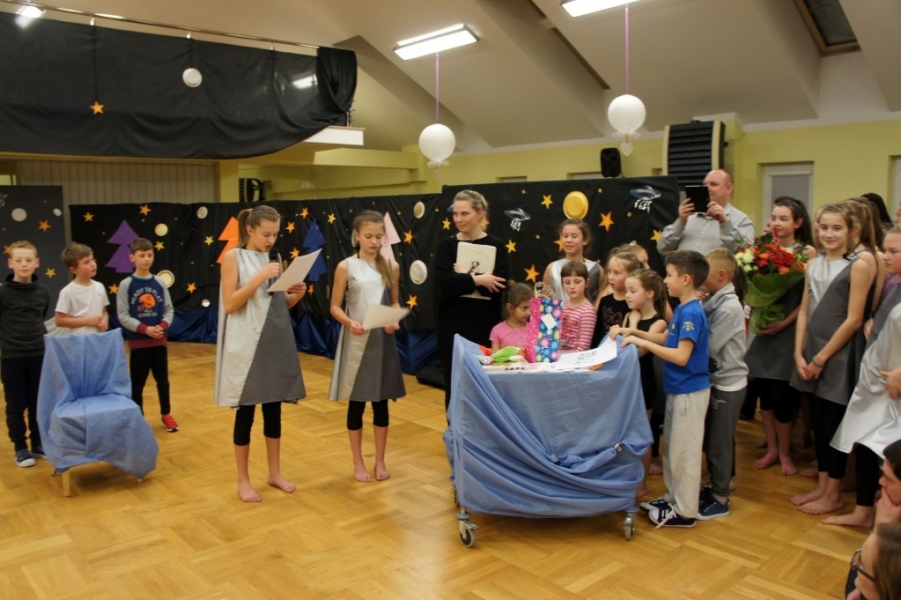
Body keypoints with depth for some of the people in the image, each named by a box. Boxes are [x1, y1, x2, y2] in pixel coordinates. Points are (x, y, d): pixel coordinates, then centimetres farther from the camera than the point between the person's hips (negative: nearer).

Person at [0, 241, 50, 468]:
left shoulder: (43, 292, 2)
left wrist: (38, 338, 11)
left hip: (39, 355, 3)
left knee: (39, 403, 10)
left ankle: (38, 443, 23)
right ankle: (20, 448, 18)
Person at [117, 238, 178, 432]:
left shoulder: (159, 283, 2)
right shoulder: (126, 285, -6)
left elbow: (169, 309, 4)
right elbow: (123, 315, -8)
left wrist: (163, 325, -14)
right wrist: (145, 329, -18)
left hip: (160, 341, 3)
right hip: (138, 342, -2)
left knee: (163, 380, 12)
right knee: (137, 383, 6)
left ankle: (166, 414, 27)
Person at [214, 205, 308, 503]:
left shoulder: (272, 259, 12)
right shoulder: (233, 256, -4)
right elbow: (230, 304, -12)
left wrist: (296, 295, -5)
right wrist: (260, 277, -20)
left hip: (276, 343, 6)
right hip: (247, 345, -5)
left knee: (274, 409, 12)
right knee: (246, 412, 4)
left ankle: (275, 472, 26)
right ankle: (243, 480, 17)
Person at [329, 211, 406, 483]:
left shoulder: (391, 266, 3)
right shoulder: (346, 267, -4)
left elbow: (395, 302, 10)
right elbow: (335, 307, -3)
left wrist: (395, 321, -11)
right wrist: (350, 322, -22)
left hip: (383, 340, 2)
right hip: (356, 341, -2)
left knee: (381, 402, 10)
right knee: (356, 403, 7)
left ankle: (380, 461, 25)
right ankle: (358, 463, 22)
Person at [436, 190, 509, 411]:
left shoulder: (496, 246, 2)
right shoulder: (446, 245, 4)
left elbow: (499, 285, -14)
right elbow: (445, 281, -13)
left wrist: (464, 277, -12)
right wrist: (478, 280, -15)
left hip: (485, 326, -1)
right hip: (452, 326, 1)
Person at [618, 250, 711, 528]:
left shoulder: (691, 313, -22)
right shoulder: (682, 309, 7)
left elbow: (681, 356, -27)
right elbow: (665, 339, 18)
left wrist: (642, 343, -23)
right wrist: (636, 332, 6)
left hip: (689, 392, -9)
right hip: (678, 389, 9)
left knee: (684, 451, 2)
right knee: (672, 447, 19)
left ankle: (685, 512, 14)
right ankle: (673, 498, 32)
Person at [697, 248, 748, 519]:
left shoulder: (729, 307, -21)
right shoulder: (713, 301, 4)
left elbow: (708, 346, -23)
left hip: (728, 384, -8)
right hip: (714, 379, 8)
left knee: (719, 443, 4)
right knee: (710, 440, 17)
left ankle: (720, 499, 17)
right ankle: (716, 485, 32)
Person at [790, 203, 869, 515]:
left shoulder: (857, 267, -10)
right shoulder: (813, 265, 8)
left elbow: (853, 320, -14)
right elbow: (804, 311, 8)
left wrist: (822, 358, -12)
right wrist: (799, 354, -1)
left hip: (838, 356, -6)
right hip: (811, 355, 6)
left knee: (834, 424, 4)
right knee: (819, 421, 14)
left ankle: (834, 494, 18)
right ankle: (822, 486, 27)